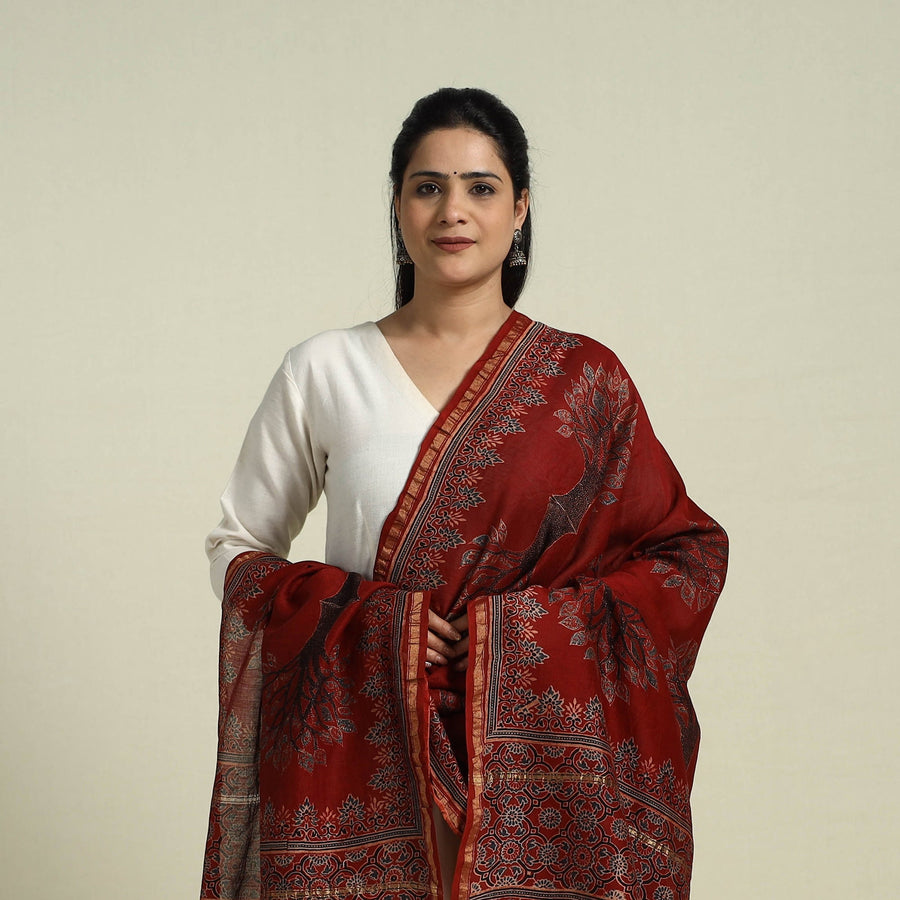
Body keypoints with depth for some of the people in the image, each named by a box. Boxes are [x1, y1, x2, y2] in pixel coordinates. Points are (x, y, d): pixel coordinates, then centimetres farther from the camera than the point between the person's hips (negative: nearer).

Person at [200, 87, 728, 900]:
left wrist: (542, 627, -10)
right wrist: (362, 620, -10)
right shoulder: (321, 373, 4)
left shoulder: (584, 381, 4)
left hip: (537, 761, 0)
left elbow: (689, 552, 5)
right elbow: (236, 551, 8)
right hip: (360, 763, 0)